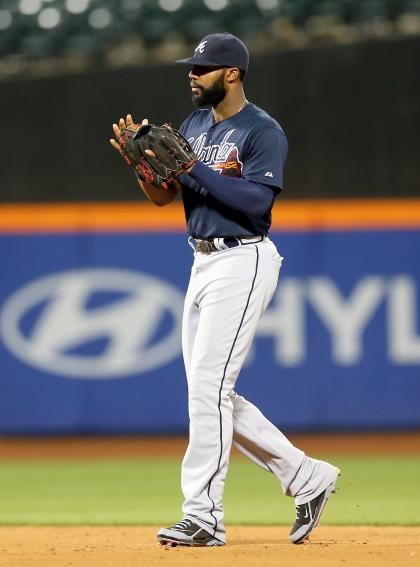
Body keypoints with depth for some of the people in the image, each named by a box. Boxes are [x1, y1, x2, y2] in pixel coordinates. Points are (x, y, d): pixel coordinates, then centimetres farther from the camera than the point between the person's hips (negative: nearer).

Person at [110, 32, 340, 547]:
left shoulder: (263, 132, -10)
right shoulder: (194, 126, 14)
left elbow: (256, 200, -22)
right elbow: (161, 196, 13)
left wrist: (194, 168, -22)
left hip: (243, 263, -9)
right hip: (203, 263, 9)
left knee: (208, 387, -14)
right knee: (212, 394, 8)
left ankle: (203, 515, -12)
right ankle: (306, 477, 19)